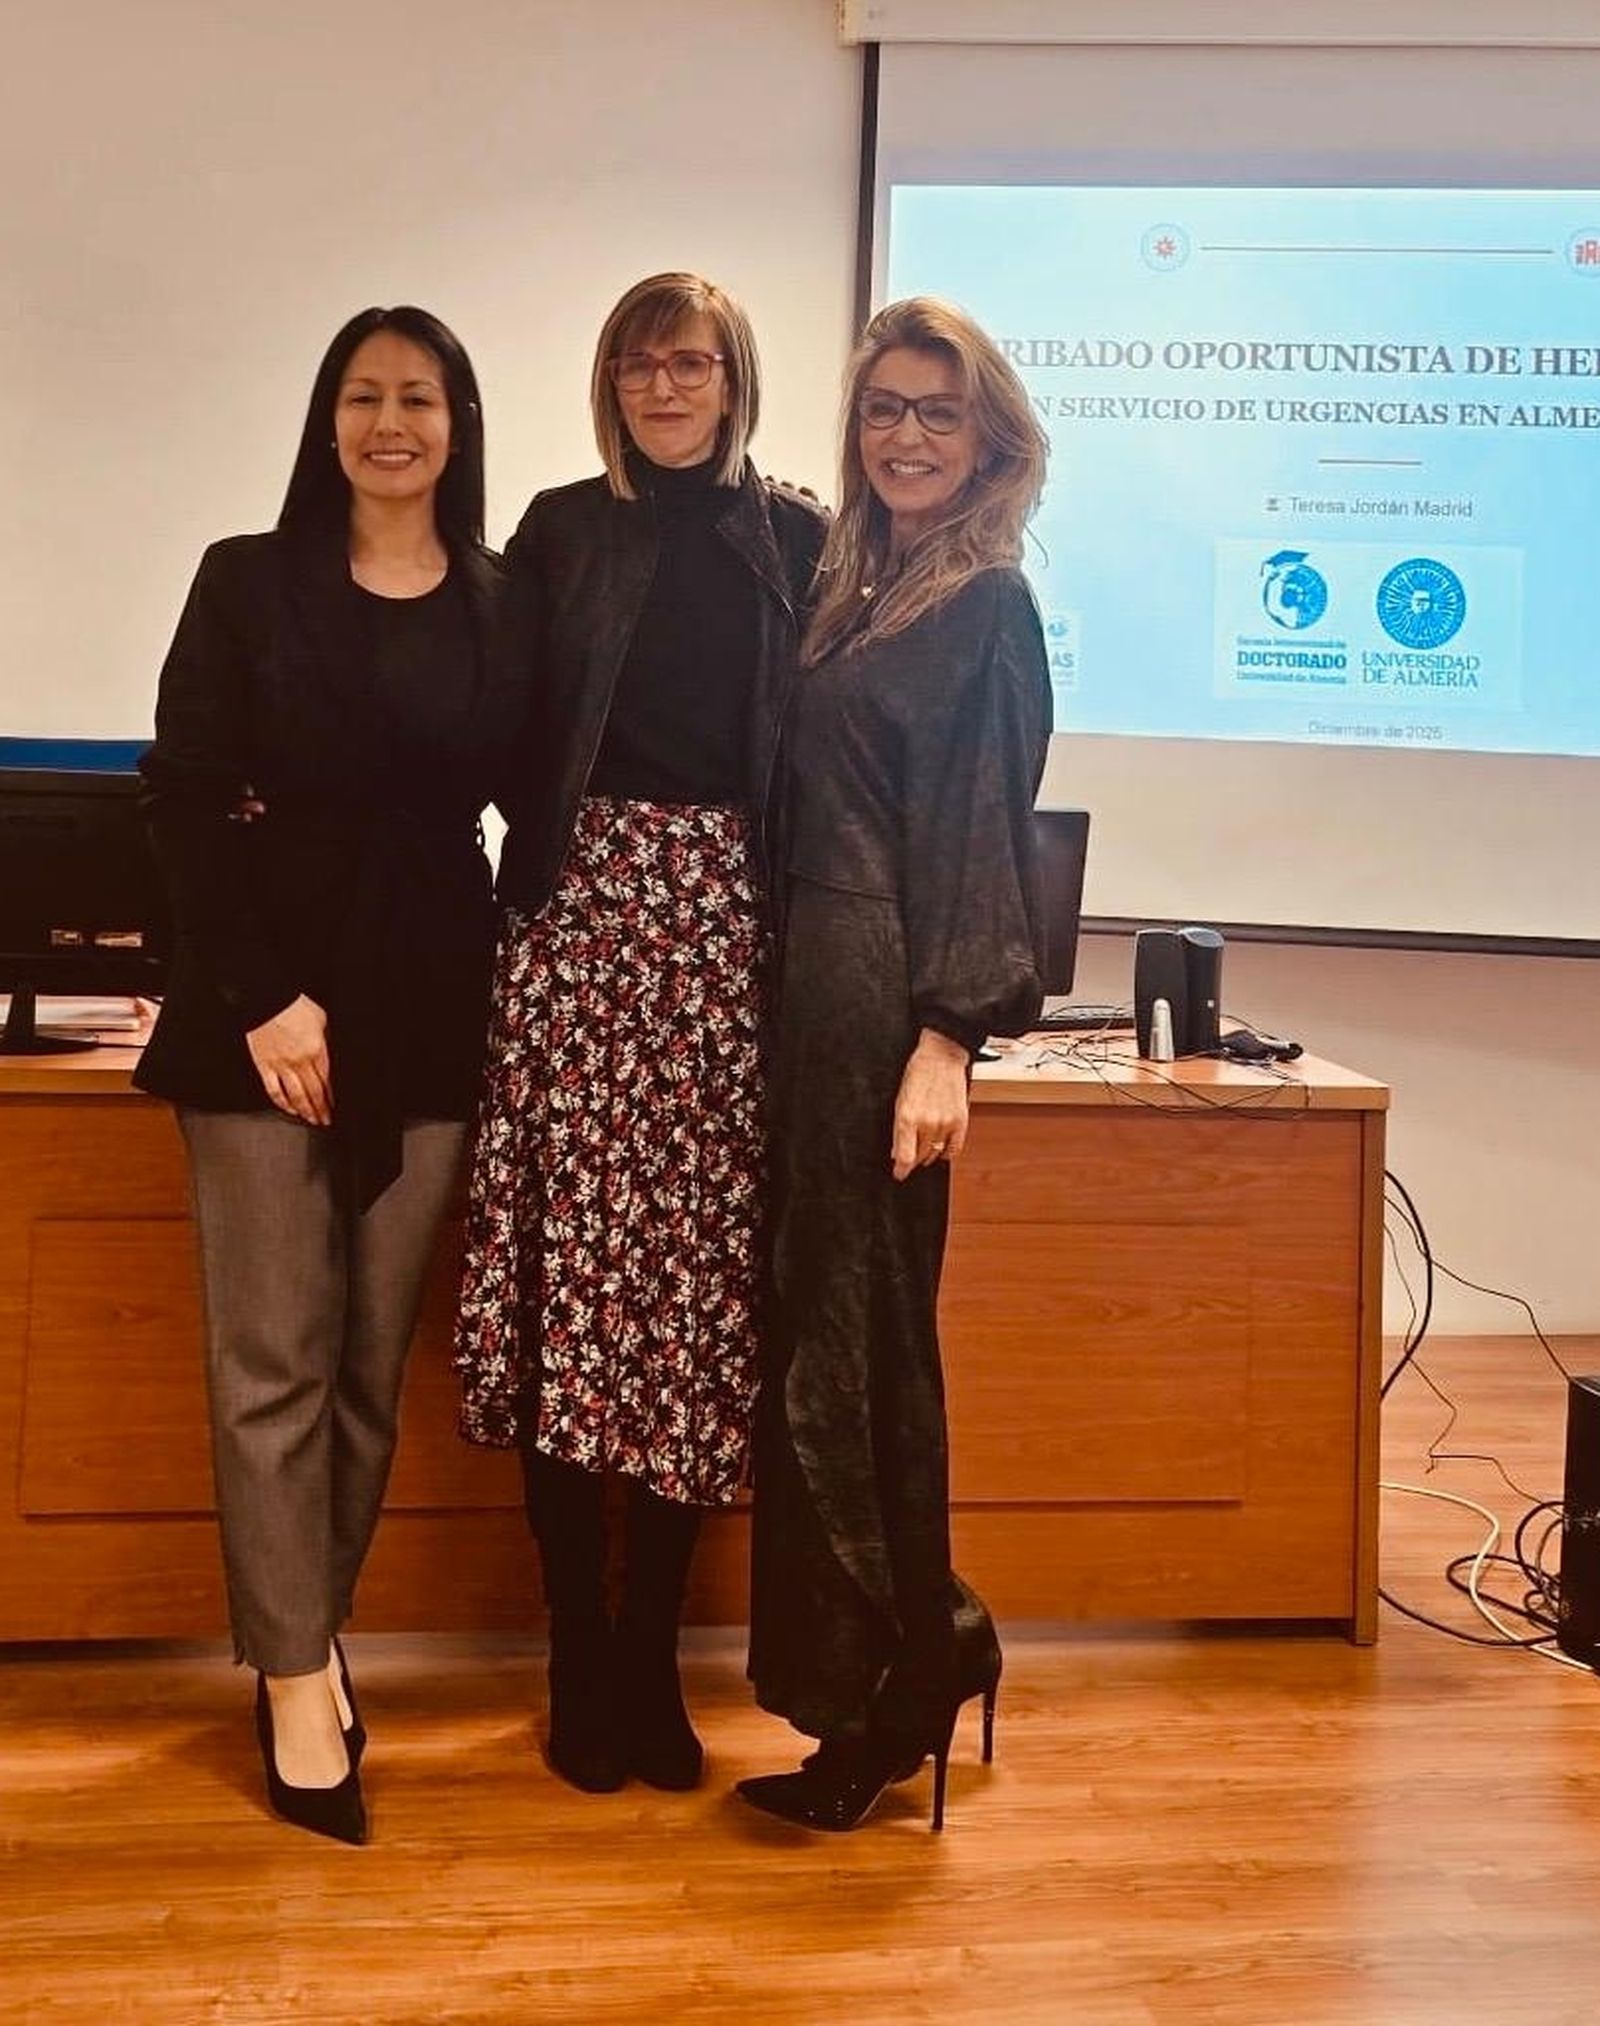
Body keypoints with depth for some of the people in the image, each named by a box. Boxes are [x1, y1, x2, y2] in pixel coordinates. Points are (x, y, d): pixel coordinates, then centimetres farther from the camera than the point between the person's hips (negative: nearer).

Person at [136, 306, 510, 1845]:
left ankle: (309, 1632, 21)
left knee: (376, 1357, 6)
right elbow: (185, 802, -3)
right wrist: (262, 995, -11)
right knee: (273, 1359, -2)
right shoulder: (248, 582, 3)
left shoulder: (501, 603, 7)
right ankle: (298, 1686, 6)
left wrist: (510, 984, -7)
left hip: (430, 1008, 2)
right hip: (263, 1000, -2)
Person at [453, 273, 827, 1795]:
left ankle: (651, 1659, 11)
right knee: (574, 1259, -5)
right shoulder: (561, 531, 12)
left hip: (729, 918, 0)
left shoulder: (794, 539, 11)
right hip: (580, 907, 0)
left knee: (699, 1272, -1)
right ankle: (580, 1661, 6)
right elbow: (503, 739, 8)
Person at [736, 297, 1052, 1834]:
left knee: (853, 1339, -3)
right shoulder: (855, 584, 16)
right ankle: (913, 1653, 26)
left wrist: (946, 1037, -19)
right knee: (826, 1327, 12)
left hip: (887, 997, -8)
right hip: (813, 985, 8)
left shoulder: (986, 606, -6)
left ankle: (889, 1700, 10)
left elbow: (980, 829, -13)